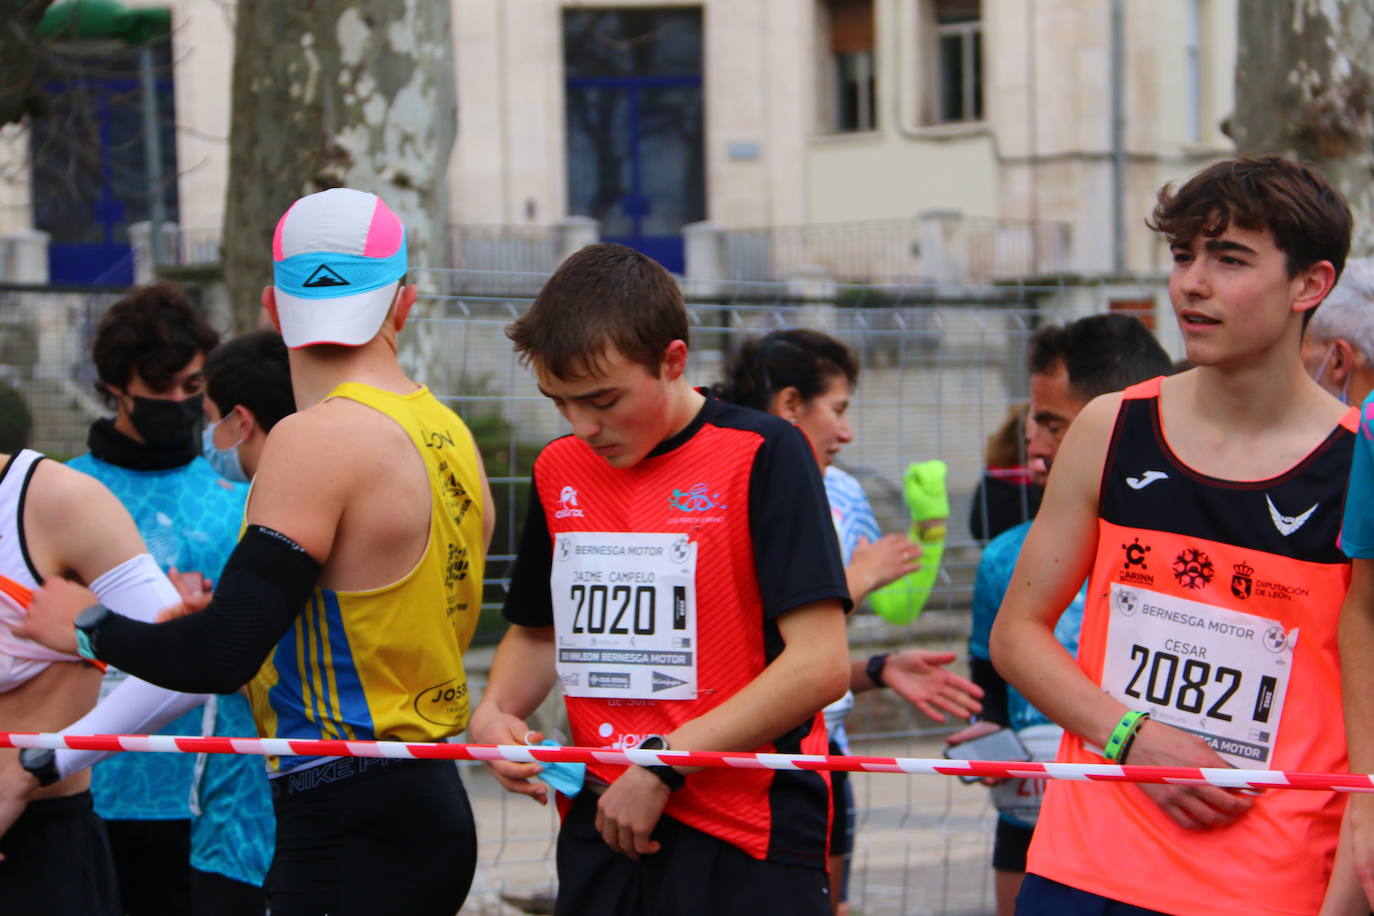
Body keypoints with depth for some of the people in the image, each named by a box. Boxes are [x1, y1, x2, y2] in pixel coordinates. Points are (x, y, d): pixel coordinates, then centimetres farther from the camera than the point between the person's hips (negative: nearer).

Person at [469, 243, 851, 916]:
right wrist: (493, 714, 3)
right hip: (600, 827, 5)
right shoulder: (559, 471, 10)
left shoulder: (762, 455, -10)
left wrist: (663, 765, -16)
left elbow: (820, 664, -16)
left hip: (745, 843, -5)